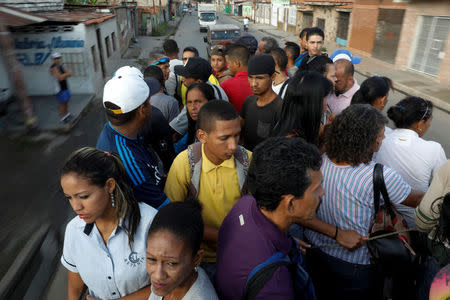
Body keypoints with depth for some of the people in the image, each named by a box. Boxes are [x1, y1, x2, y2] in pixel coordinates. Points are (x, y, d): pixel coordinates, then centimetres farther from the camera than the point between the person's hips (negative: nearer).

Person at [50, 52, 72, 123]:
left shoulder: (61, 66, 7)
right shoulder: (53, 68, -16)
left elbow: (70, 74, 0)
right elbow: (60, 78, -23)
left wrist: (63, 75, -17)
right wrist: (66, 74, -8)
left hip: (65, 86, 7)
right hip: (60, 88, -7)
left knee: (67, 100, 17)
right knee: (62, 103, 1)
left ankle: (66, 113, 35)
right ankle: (62, 117, 13)